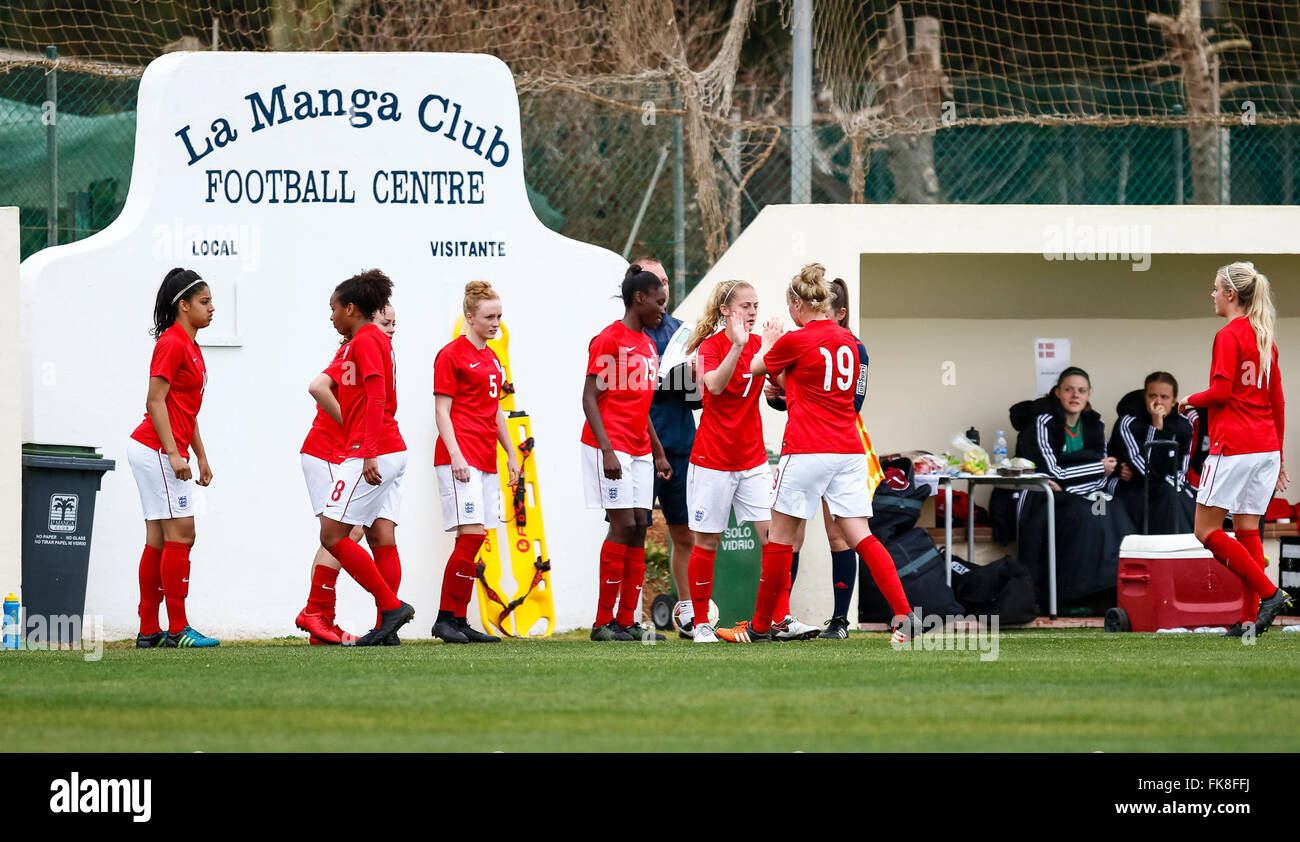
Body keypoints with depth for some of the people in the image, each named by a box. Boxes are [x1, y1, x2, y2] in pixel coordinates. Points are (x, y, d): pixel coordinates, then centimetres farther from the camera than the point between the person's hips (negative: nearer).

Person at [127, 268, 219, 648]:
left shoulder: (189, 346, 18)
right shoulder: (171, 343, -12)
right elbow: (156, 402, -18)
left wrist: (201, 457, 22)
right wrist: (174, 454, -22)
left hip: (157, 452, 10)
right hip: (158, 449, -10)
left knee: (158, 540, 8)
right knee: (180, 533, -10)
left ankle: (149, 631, 9)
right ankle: (177, 629, -10)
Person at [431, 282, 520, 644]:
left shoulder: (491, 359, 19)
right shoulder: (451, 355, -5)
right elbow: (442, 411, -9)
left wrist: (511, 454, 22)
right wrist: (456, 455, -18)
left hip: (485, 461, 8)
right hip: (460, 459, -8)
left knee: (474, 540, 4)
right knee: (471, 535, -15)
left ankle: (459, 621, 6)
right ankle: (445, 618, -10)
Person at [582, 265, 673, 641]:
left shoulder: (648, 345, 17)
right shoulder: (608, 340, -9)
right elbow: (590, 398, -13)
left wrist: (658, 452, 20)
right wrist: (607, 450, -21)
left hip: (639, 451, 8)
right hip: (611, 447, -8)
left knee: (639, 526, 3)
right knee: (623, 525, -11)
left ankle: (627, 622, 5)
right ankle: (603, 622, -6)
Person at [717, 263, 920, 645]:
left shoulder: (794, 341, -8)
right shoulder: (847, 340, 10)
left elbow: (755, 367, 12)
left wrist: (766, 344, 31)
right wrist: (782, 378, 29)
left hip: (806, 450, -6)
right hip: (849, 449, 6)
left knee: (780, 537, 6)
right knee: (860, 537, 2)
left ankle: (760, 626, 14)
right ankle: (904, 615, -12)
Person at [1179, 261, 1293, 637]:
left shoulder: (1228, 336, -10)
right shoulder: (1265, 338, 13)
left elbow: (1221, 391, -17)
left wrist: (1191, 400, 3)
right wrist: (1278, 457, 21)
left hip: (1233, 447, -8)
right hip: (1266, 447, 8)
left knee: (1206, 531, -2)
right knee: (1247, 530, 8)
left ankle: (1269, 592, -11)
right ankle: (1249, 618, 3)